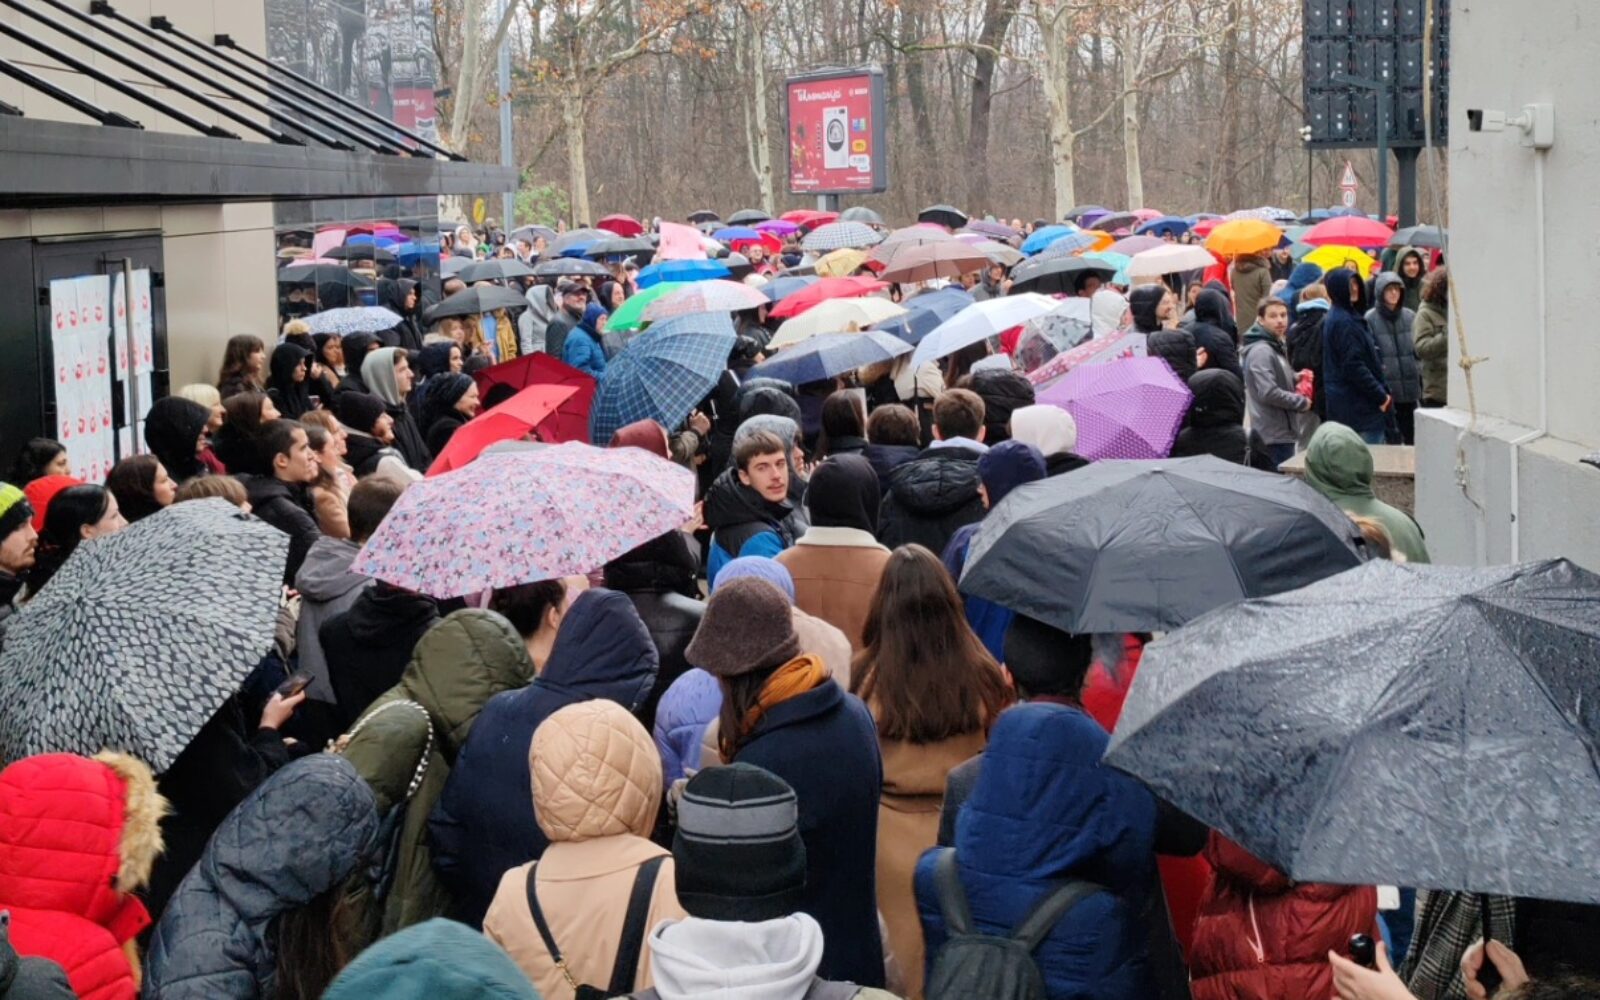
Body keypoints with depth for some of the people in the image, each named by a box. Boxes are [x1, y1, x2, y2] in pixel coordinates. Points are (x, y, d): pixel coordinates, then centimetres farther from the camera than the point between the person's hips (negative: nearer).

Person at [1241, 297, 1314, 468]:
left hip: (1283, 432, 10)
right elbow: (1269, 393, -24)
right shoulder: (1261, 351, -17)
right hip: (1273, 434, -10)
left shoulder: (1277, 347, 15)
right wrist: (1302, 402, -13)